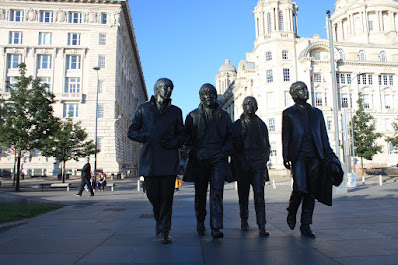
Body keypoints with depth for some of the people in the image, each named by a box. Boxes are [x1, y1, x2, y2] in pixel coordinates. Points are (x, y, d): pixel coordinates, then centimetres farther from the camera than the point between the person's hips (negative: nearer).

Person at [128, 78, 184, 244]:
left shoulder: (175, 111, 15)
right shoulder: (143, 109, 13)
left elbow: (181, 135, 16)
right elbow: (132, 132, 13)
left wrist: (172, 142, -5)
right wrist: (144, 136, -6)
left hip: (169, 160, 0)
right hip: (149, 159, 0)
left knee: (166, 196, -3)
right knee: (152, 195, 3)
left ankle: (165, 230, 9)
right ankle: (159, 219, 32)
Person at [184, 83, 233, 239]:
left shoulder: (223, 115, 13)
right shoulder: (193, 115, 9)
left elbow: (230, 136, 15)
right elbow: (187, 138, 8)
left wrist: (225, 151, -2)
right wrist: (194, 152, -6)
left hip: (218, 158, 0)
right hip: (200, 159, 0)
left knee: (217, 191, -10)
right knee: (200, 192, 9)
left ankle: (216, 228, -7)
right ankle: (200, 222, 28)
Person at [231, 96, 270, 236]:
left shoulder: (261, 124, 13)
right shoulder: (237, 125, 9)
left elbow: (267, 144, 17)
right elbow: (233, 146, 7)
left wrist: (264, 159, 2)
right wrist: (234, 165, 0)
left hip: (258, 164, 0)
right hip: (242, 165, 0)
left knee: (259, 194, -7)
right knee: (243, 195, 8)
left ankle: (262, 226, -5)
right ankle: (244, 221, 25)